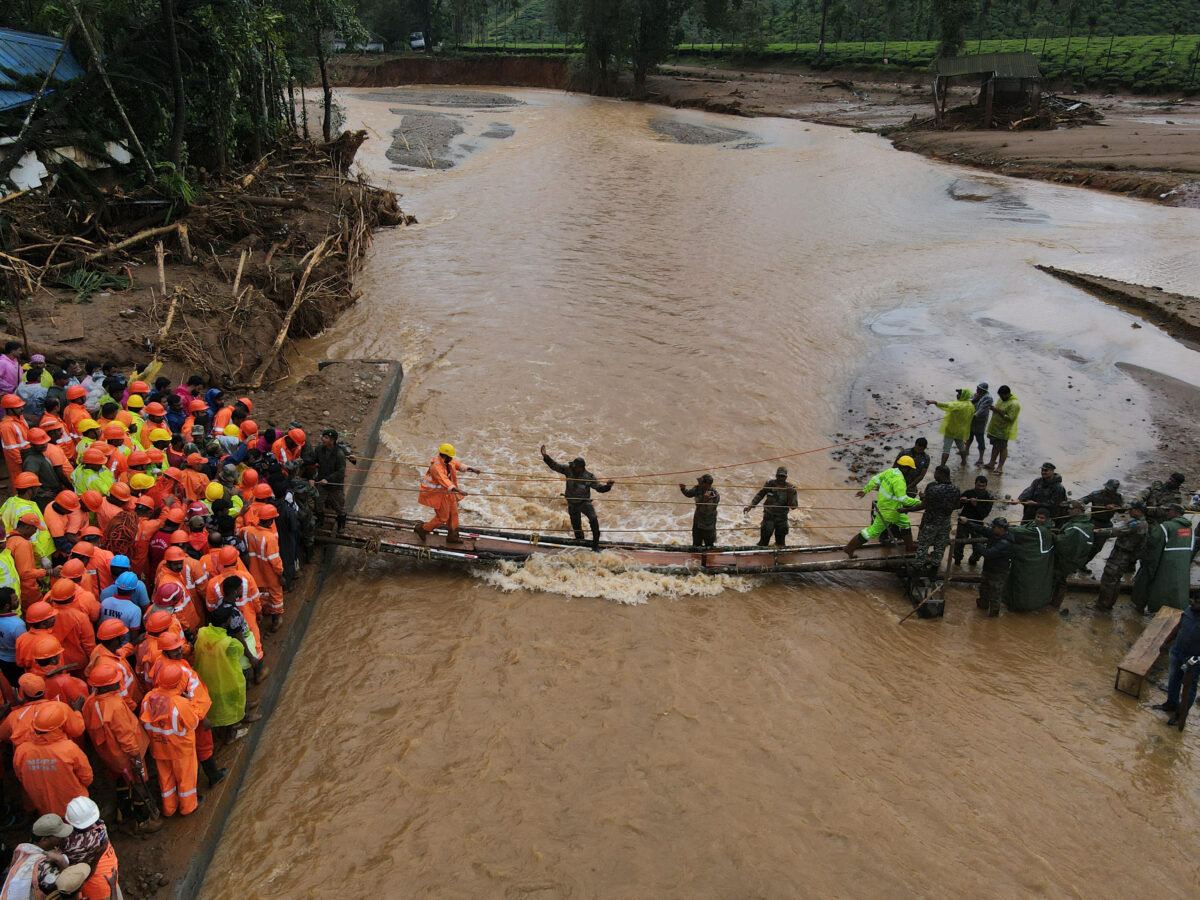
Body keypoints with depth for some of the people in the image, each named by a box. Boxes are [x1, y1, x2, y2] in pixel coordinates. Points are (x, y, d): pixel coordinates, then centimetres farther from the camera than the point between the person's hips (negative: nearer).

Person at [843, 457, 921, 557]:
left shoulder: (890, 471, -4)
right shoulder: (899, 480, -30)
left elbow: (876, 479, 5)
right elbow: (902, 498, -34)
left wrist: (865, 490, 15)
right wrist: (918, 502, -23)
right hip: (888, 511, -9)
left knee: (905, 522, 24)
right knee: (874, 531, 4)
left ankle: (909, 547, 40)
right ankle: (849, 548, 11)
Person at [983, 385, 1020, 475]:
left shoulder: (1014, 404, -22)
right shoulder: (1002, 399, 6)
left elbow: (1010, 418, -26)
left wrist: (998, 411, -26)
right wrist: (994, 407, 1)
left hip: (1004, 430, -8)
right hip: (995, 427, 8)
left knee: (1002, 448, 1)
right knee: (995, 446, 18)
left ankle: (1000, 467, 9)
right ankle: (992, 463, 28)